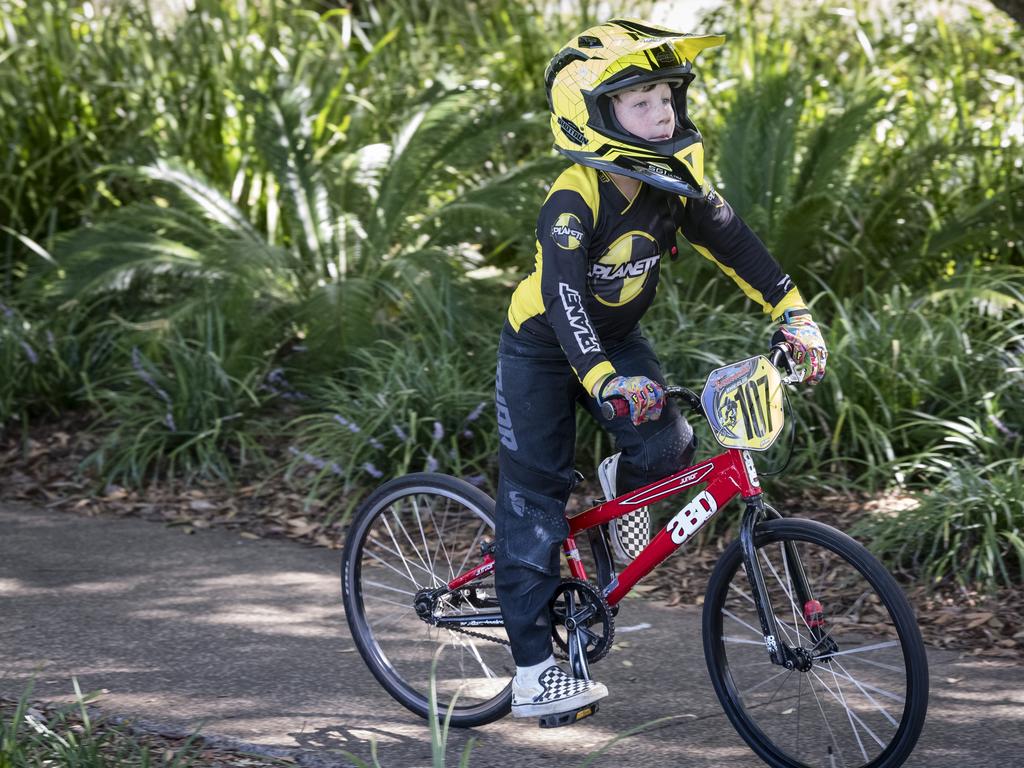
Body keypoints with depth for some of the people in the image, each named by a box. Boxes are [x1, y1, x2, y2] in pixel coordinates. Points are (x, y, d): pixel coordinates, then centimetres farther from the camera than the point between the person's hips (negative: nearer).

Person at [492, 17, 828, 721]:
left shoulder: (675, 184, -12)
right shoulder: (574, 200, -31)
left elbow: (732, 242, -8)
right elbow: (564, 294, -41)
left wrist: (794, 314, -18)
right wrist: (602, 381, -54)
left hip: (616, 337, 5)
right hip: (543, 347, -5)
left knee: (668, 446, -19)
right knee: (535, 494, -6)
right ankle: (533, 671, -6)